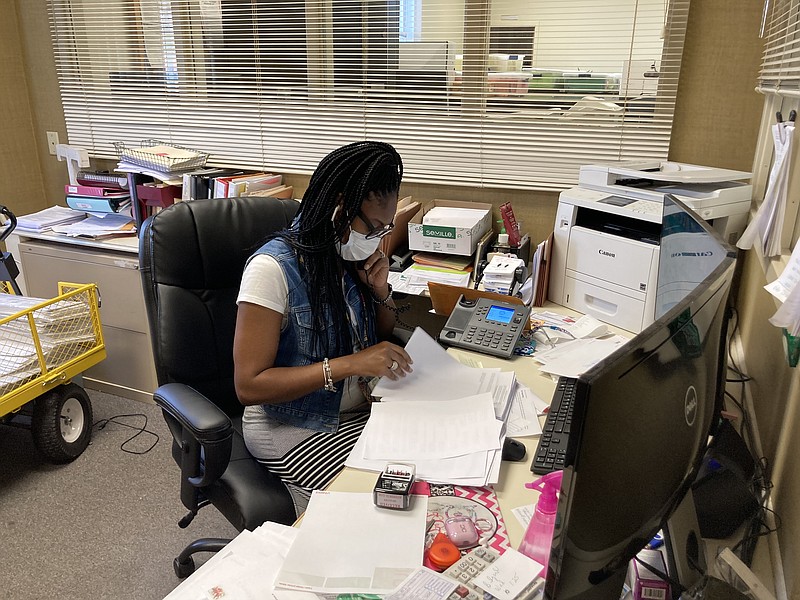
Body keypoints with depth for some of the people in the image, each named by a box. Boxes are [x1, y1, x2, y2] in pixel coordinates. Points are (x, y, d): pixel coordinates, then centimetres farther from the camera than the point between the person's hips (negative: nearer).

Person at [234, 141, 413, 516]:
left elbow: (381, 339, 16)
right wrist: (349, 365, -27)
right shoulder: (274, 269, -18)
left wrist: (380, 292, -5)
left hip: (363, 411, 6)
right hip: (292, 429, -6)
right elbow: (249, 385, -21)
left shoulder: (351, 257, 1)